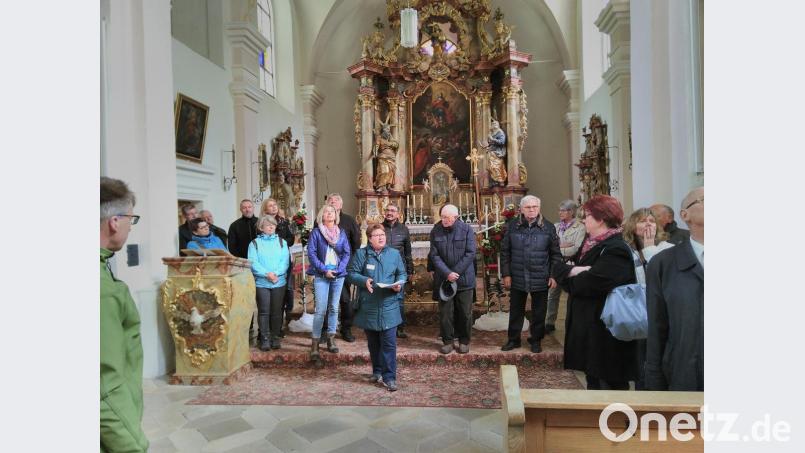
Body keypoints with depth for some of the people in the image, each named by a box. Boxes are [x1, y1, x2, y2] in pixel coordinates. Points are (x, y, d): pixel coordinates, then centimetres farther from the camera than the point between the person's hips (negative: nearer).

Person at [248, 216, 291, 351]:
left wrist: (276, 274, -15)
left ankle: (275, 338, 15)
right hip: (261, 282, -1)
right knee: (264, 311, -2)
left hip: (279, 282, 2)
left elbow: (285, 261, 1)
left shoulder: (282, 242, 11)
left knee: (277, 311, 5)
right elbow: (253, 263, -5)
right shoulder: (254, 243, 6)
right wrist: (267, 274, -17)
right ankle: (264, 339, 6)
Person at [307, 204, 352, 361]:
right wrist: (324, 270, -12)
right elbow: (311, 253, -5)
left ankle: (331, 339, 19)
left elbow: (347, 253, 6)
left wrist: (339, 269, -8)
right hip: (321, 275, -3)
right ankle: (315, 344, -2)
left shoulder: (342, 233, 10)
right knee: (321, 309, -9)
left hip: (338, 275, 4)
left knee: (334, 308, 9)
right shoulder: (316, 232, 1)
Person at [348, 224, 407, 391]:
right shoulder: (361, 254, 1)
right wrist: (364, 281, -17)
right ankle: (377, 371, 32)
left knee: (389, 343, -5)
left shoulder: (394, 254, 6)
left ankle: (389, 377, 2)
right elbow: (352, 273, 1)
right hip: (368, 306, 1)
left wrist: (399, 284, -9)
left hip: (389, 306, 0)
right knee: (373, 342, 14)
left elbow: (402, 274, 12)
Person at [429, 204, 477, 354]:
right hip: (443, 278, 1)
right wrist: (447, 273, -16)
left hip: (464, 278, -1)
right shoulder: (436, 231, -2)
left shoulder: (466, 230, -7)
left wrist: (456, 273, -15)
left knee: (465, 312, 7)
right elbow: (434, 255, -5)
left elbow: (470, 253, -10)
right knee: (445, 312, 6)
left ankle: (464, 341, 23)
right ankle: (447, 341, 20)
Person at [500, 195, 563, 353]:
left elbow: (555, 253, 1)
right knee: (516, 311, 13)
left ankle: (536, 340, 30)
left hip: (541, 279, 0)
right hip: (517, 278, 1)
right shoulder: (513, 226, -2)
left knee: (539, 312, 12)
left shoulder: (548, 227, -3)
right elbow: (505, 251, 1)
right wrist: (506, 274, -3)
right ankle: (513, 339, 28)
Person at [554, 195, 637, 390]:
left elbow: (586, 285, -27)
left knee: (609, 386, 5)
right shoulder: (591, 245, 11)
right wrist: (573, 270, -15)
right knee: (594, 382, 20)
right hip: (589, 333, 9)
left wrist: (570, 277, -6)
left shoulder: (615, 251, -19)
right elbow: (559, 268, 7)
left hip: (604, 336, -9)